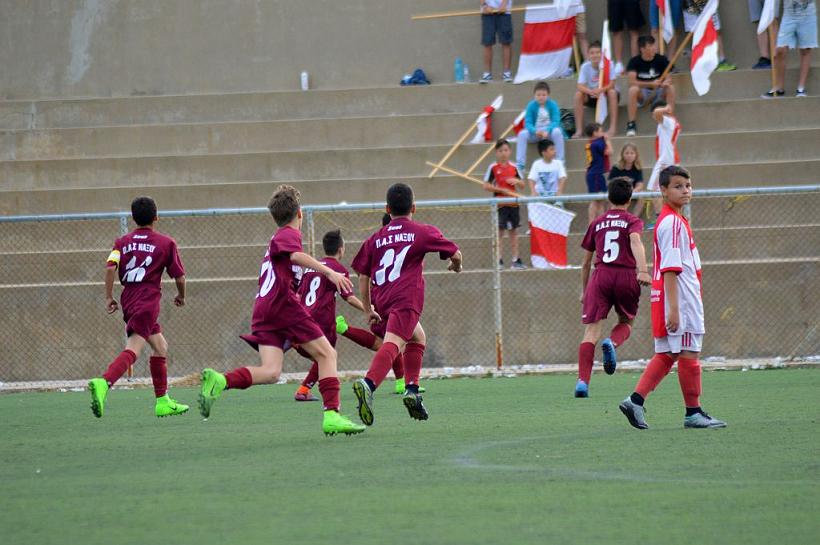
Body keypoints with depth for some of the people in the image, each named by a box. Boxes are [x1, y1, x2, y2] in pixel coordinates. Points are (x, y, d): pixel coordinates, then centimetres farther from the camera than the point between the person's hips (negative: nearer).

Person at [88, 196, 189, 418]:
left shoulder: (122, 242, 13)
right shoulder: (166, 243, 4)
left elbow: (110, 267, -3)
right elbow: (179, 277, 6)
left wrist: (109, 297, 1)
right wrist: (181, 296, 25)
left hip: (128, 300, 6)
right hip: (148, 303, -6)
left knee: (161, 347, 20)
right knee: (133, 350, -19)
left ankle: (163, 401, 23)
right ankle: (103, 383, -43)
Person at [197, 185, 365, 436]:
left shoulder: (276, 238, 28)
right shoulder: (289, 233, 1)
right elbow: (295, 255, -20)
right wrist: (329, 272, -29)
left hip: (263, 309, 8)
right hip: (284, 303, -8)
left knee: (270, 371, -7)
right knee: (326, 354, 0)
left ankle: (220, 381, -28)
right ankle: (332, 415, -10)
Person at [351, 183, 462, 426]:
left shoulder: (375, 238, 20)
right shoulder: (423, 232, 9)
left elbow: (363, 276, 18)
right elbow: (455, 254, 13)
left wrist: (368, 310, 24)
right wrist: (456, 266, 36)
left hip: (383, 301, 6)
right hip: (406, 300, -6)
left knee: (418, 337, 28)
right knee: (393, 343, -23)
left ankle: (412, 390, 15)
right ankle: (368, 384, -47)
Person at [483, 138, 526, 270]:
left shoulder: (513, 167, 8)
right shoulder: (493, 168, -4)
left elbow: (522, 185, 15)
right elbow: (486, 185, -7)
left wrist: (517, 181, -7)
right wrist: (500, 189, -17)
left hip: (513, 203, 4)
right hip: (500, 203, -4)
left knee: (514, 231, 7)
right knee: (500, 231, -4)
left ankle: (515, 260, 12)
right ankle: (498, 260, -1)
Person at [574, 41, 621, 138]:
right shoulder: (585, 67, -12)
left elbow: (612, 84, -24)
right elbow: (580, 86, -21)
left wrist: (601, 90, -45)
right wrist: (590, 91, -43)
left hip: (606, 94, -2)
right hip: (592, 97, 2)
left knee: (612, 92, -33)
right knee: (578, 94, -25)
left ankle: (612, 128, -34)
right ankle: (579, 130, -23)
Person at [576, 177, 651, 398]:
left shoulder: (597, 224, 19)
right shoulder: (632, 221, 10)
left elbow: (586, 262, 23)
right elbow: (635, 242, -13)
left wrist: (584, 291, 34)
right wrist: (643, 270, -27)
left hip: (601, 276, 1)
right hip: (627, 277, -1)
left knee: (591, 331, -4)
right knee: (626, 322, 21)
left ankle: (582, 381, -18)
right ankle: (612, 342, -15)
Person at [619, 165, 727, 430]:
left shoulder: (673, 220, 16)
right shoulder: (673, 222, -15)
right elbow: (670, 269, -21)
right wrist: (674, 308, -25)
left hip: (681, 299, 10)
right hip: (681, 299, -10)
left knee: (666, 355, 10)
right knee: (689, 354, -1)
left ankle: (635, 401, 3)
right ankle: (693, 413, 6)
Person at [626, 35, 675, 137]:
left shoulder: (661, 60, -6)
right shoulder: (634, 62, -11)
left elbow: (668, 78, -8)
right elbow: (632, 82, -21)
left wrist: (666, 82, -35)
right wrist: (652, 84, -32)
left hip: (658, 92, 2)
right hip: (642, 93, -2)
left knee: (670, 88, -29)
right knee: (633, 89, -34)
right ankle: (631, 124, -28)